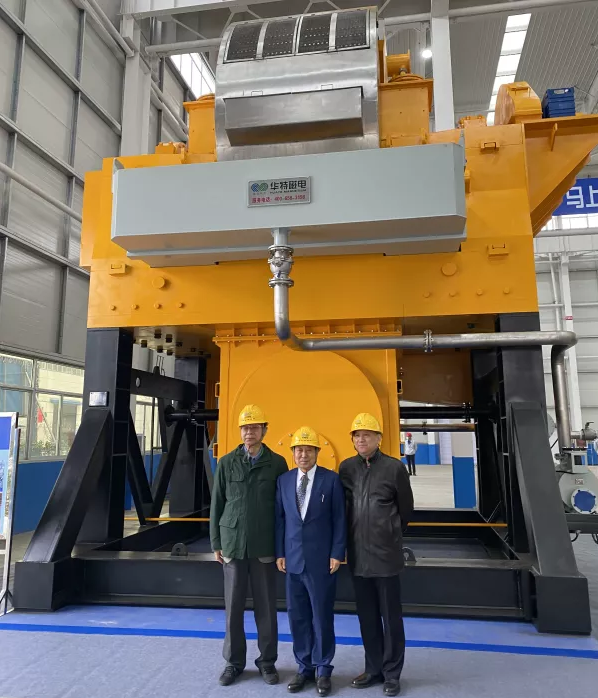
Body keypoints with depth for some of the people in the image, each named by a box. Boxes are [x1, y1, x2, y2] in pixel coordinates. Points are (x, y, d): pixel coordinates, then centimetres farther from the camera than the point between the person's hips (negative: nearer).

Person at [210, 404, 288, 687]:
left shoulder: (277, 463, -2)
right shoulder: (226, 463, 1)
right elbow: (217, 504, 5)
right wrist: (216, 543, 3)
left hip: (264, 546, -1)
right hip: (233, 543, 1)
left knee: (266, 606, 8)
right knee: (233, 606, 10)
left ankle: (267, 661, 26)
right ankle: (234, 662, 27)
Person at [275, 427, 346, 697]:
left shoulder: (331, 480, -5)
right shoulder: (283, 481, 4)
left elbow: (339, 520, -4)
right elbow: (279, 519, 7)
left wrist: (337, 554, -8)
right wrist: (280, 553, 3)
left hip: (322, 560, -3)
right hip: (293, 559, 3)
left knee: (322, 615, 6)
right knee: (297, 616, 11)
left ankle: (322, 669, 23)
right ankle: (304, 667, 27)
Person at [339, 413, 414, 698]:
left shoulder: (394, 468, -8)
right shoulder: (346, 468, 1)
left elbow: (406, 509, 3)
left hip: (386, 555, -3)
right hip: (357, 555, 3)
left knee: (390, 616, 8)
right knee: (367, 616, 15)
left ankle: (392, 674, 24)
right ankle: (374, 669, 31)